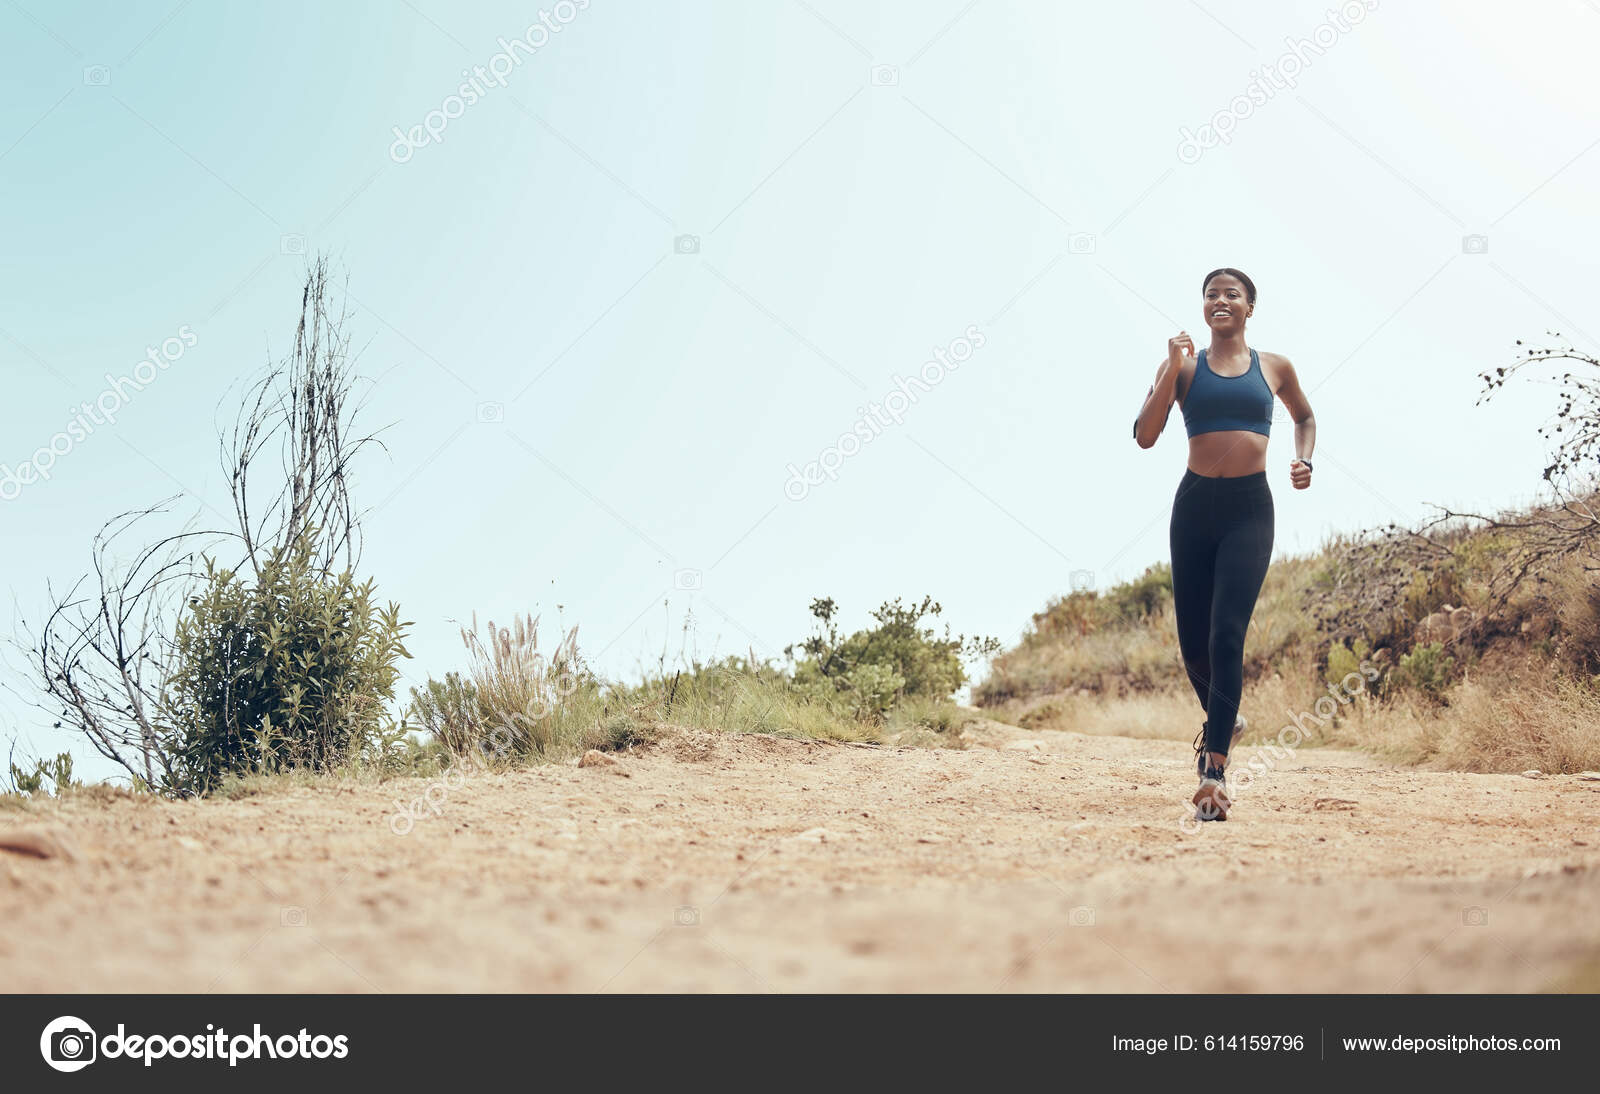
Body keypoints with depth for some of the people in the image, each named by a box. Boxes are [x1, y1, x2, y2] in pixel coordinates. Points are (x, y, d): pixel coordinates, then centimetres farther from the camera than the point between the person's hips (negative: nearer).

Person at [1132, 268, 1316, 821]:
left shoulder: (1274, 367, 10)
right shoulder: (1184, 365, 6)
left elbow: (1304, 417, 29)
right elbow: (1145, 435, -5)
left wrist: (1303, 461, 10)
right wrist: (1172, 368, -11)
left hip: (1249, 509, -1)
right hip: (1195, 505, 1)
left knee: (1227, 633, -15)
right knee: (1193, 641, 6)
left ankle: (1214, 768, -17)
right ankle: (1223, 718, 38)